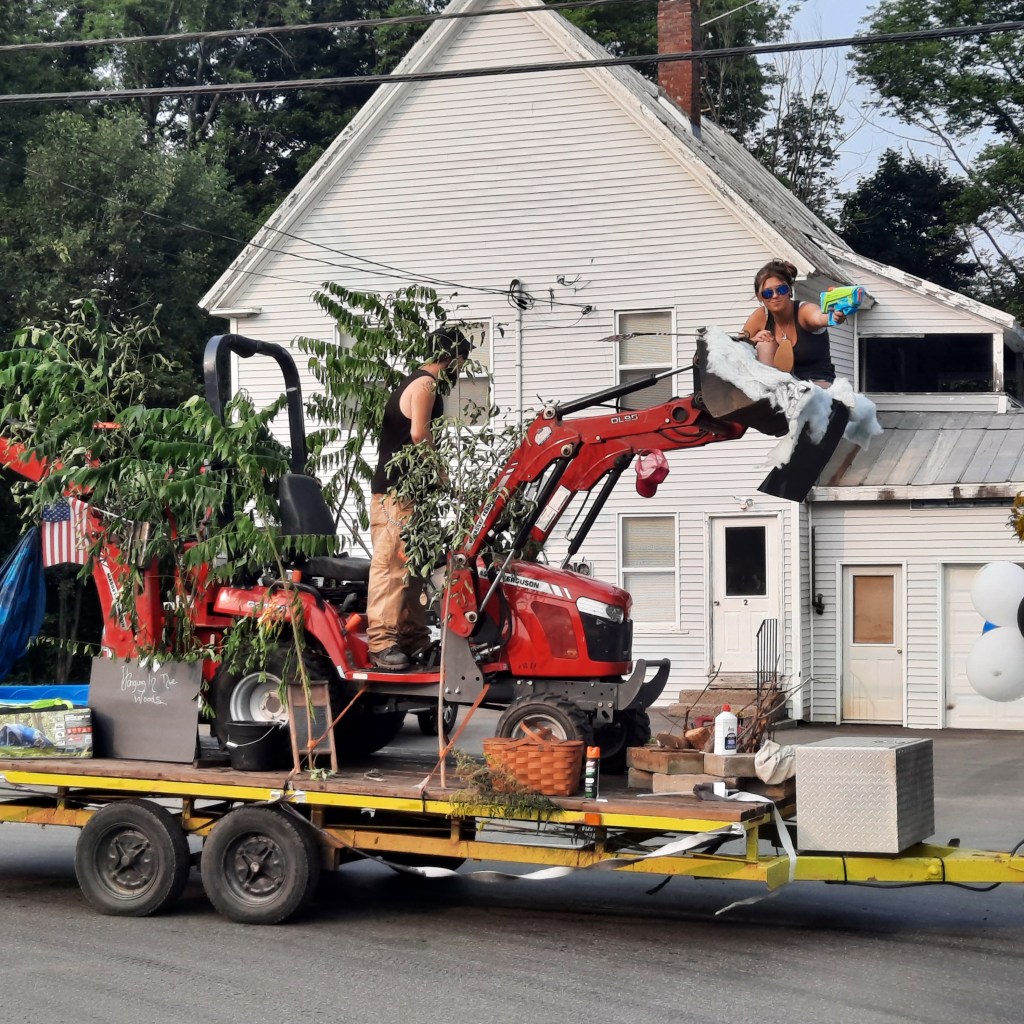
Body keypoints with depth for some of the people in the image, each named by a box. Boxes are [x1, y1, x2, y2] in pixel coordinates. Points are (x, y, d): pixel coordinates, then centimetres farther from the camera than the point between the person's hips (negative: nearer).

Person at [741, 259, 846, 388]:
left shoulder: (804, 310, -17)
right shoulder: (760, 317, -3)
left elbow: (819, 318, -43)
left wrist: (835, 316, -67)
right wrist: (753, 341, -21)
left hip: (819, 382, -5)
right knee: (765, 343, -17)